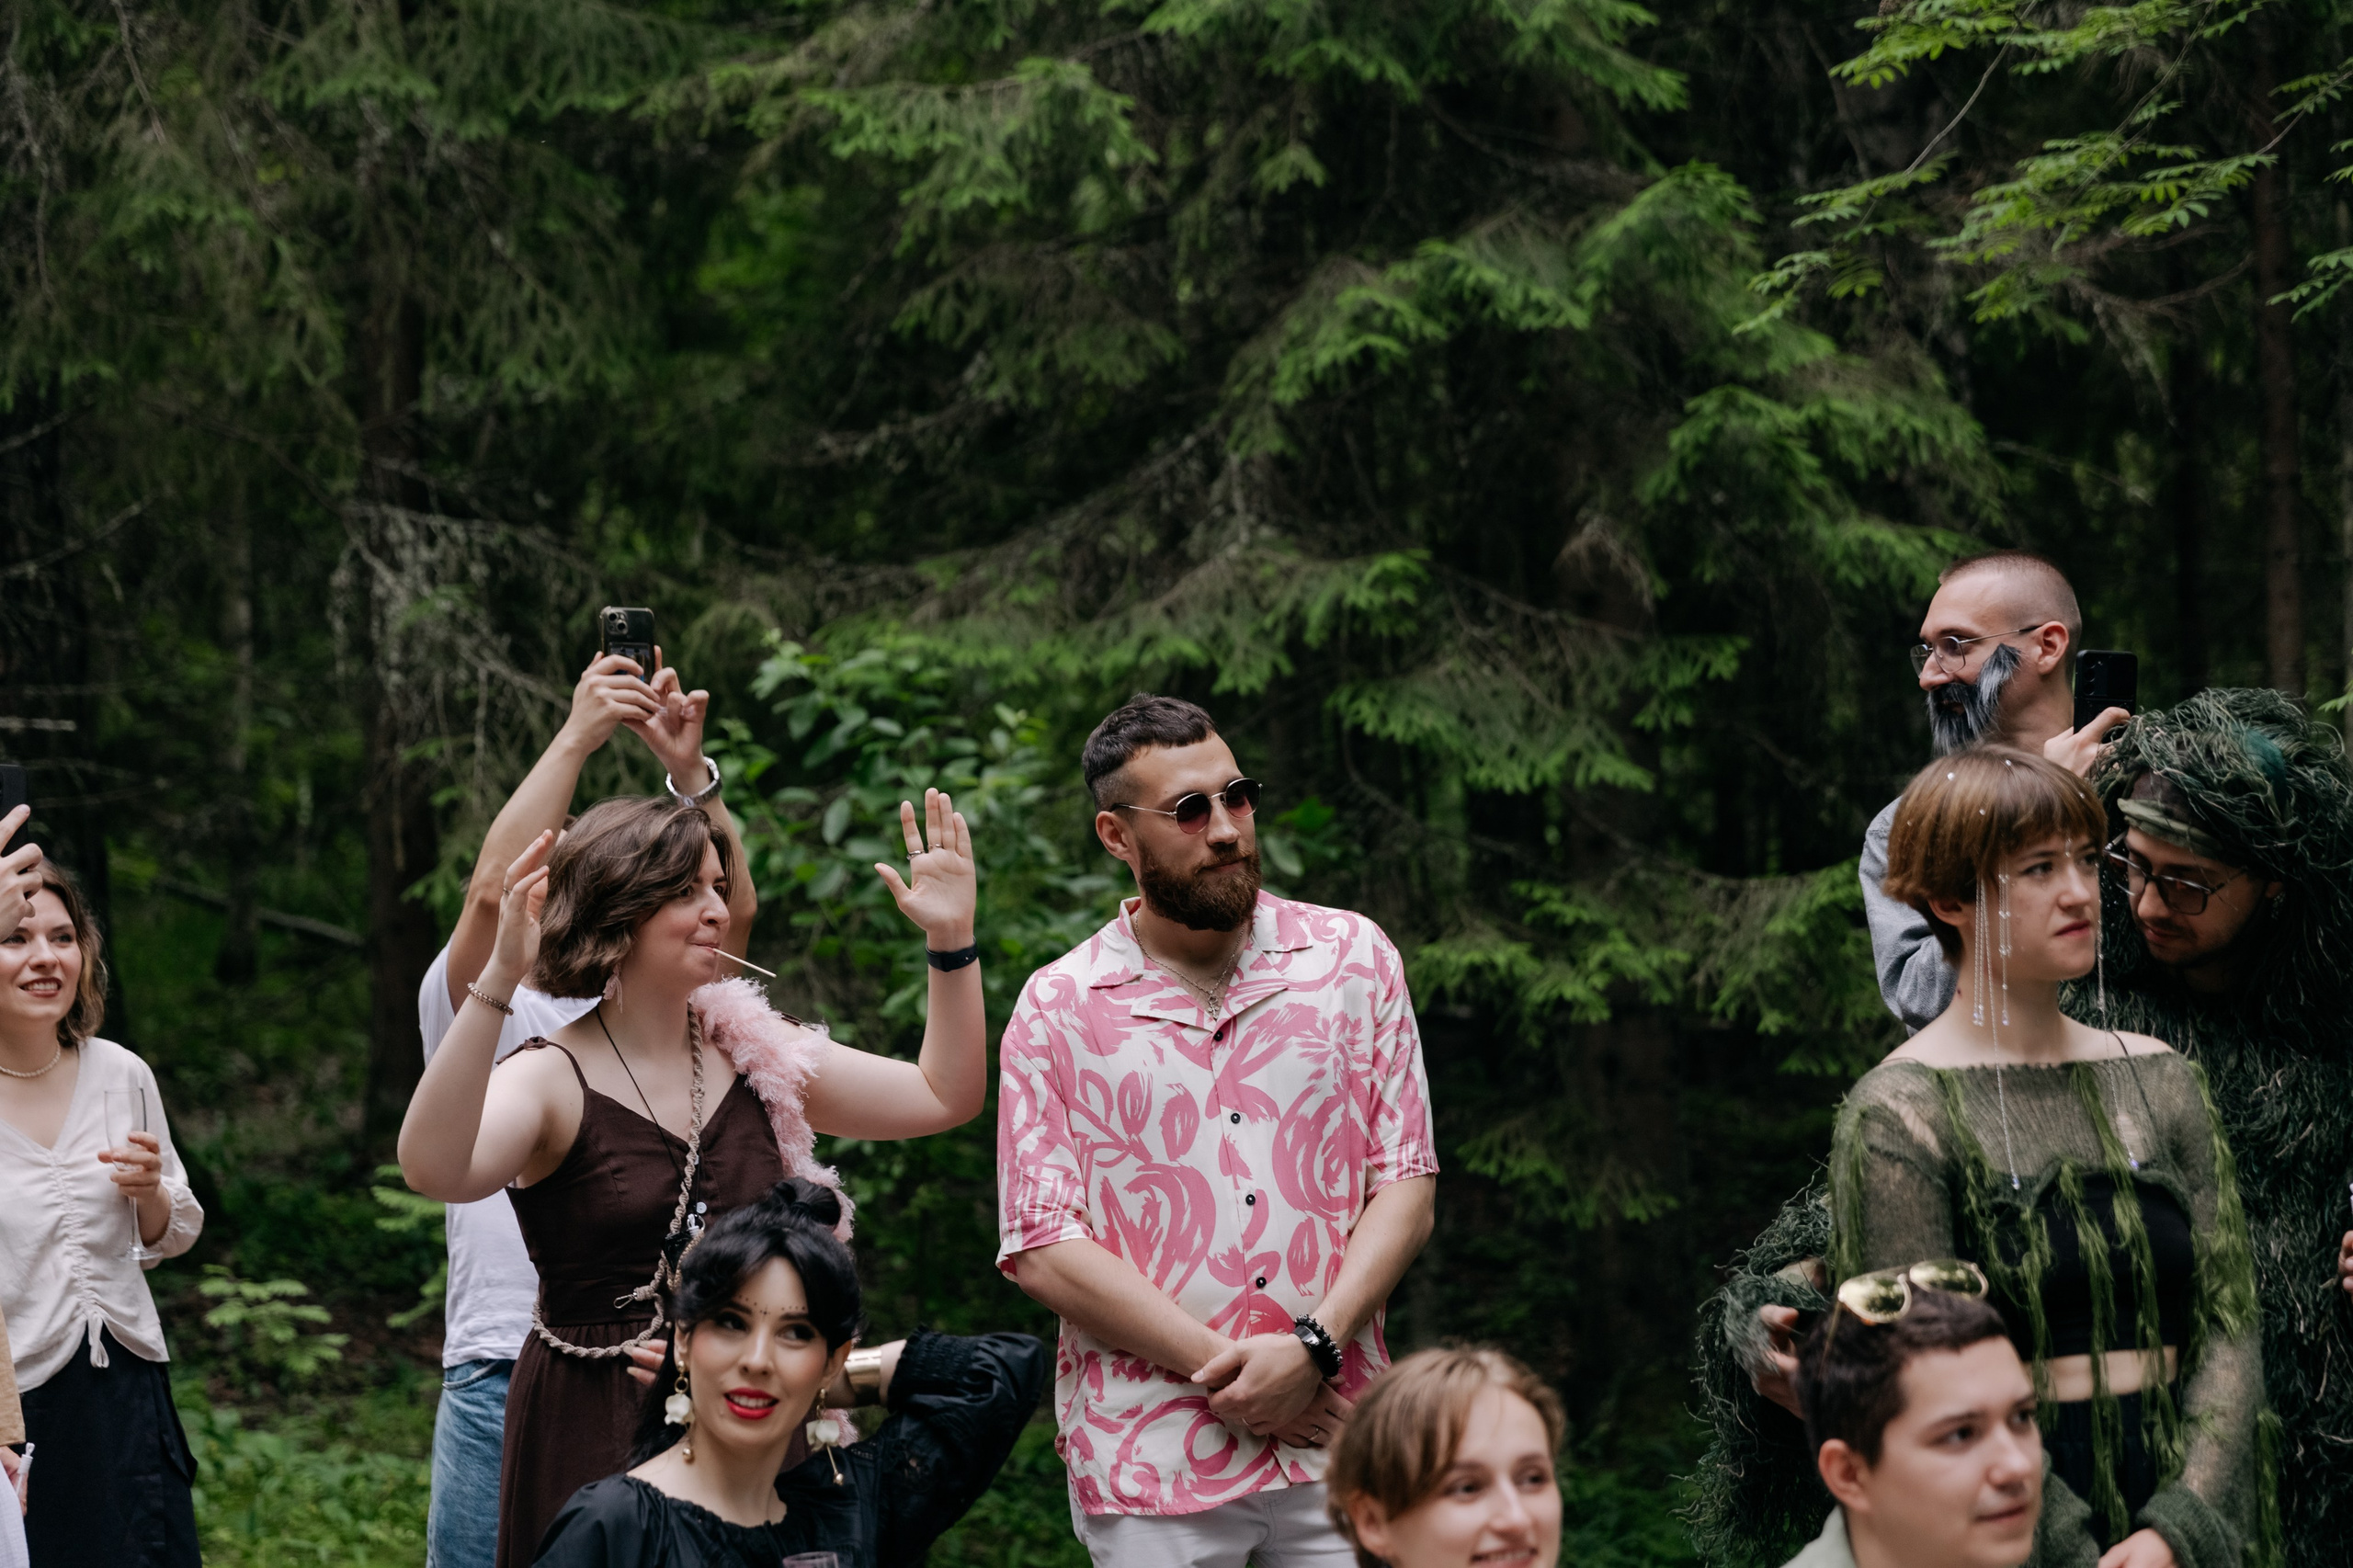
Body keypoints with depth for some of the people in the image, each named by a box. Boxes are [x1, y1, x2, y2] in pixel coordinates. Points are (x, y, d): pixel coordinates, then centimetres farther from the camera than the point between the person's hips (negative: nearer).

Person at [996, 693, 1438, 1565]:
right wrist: (1223, 1367, -11)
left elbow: (1405, 1186, 3)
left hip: (1337, 1440, 1)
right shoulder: (1059, 1009, 1)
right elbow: (1041, 1250, -4)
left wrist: (1313, 1348, -12)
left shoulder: (1352, 958, 6)